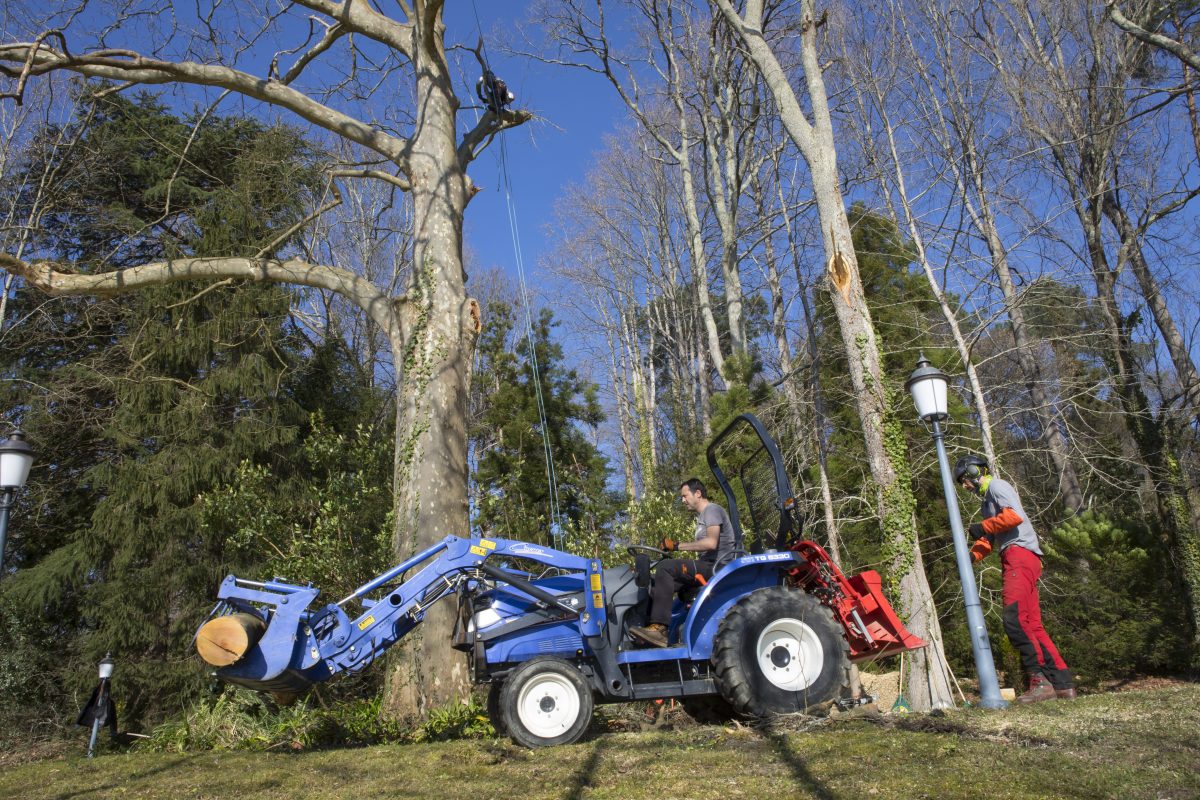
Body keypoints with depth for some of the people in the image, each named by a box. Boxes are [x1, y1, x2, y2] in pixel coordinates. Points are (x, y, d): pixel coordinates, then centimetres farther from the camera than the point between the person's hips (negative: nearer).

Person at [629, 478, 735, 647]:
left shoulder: (712, 510, -4)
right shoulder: (701, 516, 27)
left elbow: (711, 543, -21)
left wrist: (678, 546, -17)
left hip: (718, 567, -10)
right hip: (708, 568, 10)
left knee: (665, 568, -24)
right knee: (660, 585, -2)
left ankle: (659, 628, -29)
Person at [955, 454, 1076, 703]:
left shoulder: (997, 486, -1)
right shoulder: (987, 498, 28)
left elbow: (1015, 515, -19)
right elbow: (989, 539, 25)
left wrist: (983, 526, -8)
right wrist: (972, 554, 7)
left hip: (1020, 553, -10)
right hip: (1013, 559, 10)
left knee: (1015, 620, -19)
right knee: (1031, 624, 6)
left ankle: (1040, 680, -20)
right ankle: (1063, 684, 7)